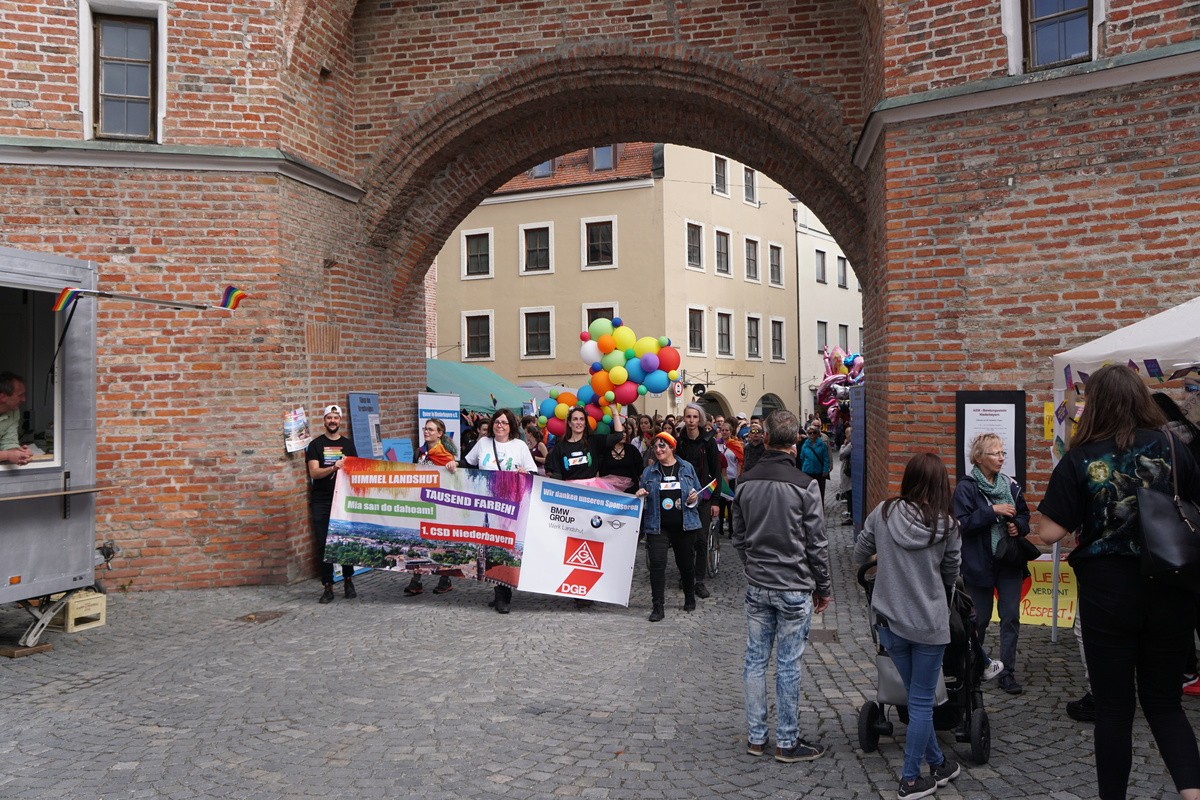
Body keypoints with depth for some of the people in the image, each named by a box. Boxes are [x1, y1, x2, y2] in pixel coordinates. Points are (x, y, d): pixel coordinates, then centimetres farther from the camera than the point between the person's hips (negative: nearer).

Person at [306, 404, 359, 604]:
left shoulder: (348, 444, 11)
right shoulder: (316, 445, 4)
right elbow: (314, 472, -7)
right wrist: (333, 468, -24)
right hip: (321, 501, -1)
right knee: (323, 544, 0)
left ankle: (348, 581, 17)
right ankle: (328, 587, 5)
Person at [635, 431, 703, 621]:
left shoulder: (687, 468, 3)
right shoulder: (649, 471, 4)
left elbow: (698, 492, 10)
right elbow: (643, 493, 11)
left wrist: (693, 499, -11)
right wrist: (640, 494, -11)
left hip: (684, 525, 0)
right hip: (658, 526, 0)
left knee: (686, 563, 12)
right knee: (657, 563, -10)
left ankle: (690, 598, 36)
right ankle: (658, 606, -3)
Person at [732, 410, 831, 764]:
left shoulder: (745, 482, 0)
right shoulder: (803, 485, -14)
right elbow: (816, 543, -8)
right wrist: (824, 587, 3)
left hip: (757, 587, 4)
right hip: (794, 588, -4)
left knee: (755, 659, 11)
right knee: (788, 665, 4)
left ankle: (755, 737, 21)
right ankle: (787, 742, 15)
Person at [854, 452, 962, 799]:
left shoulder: (883, 513, -8)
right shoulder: (947, 524, -11)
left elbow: (859, 555, 5)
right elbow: (951, 576, 1)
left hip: (890, 620, 2)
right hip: (929, 623, -2)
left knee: (917, 697, 20)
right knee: (922, 702, 10)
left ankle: (938, 764, 33)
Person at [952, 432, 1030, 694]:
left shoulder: (1011, 485, 5)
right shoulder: (966, 488, -10)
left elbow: (1024, 515, 16)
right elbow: (962, 522, -19)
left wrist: (1019, 526, -6)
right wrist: (992, 511, -22)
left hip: (1009, 563, 4)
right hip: (979, 563, -4)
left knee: (1011, 617, 3)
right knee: (980, 618, 9)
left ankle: (1007, 671, 13)